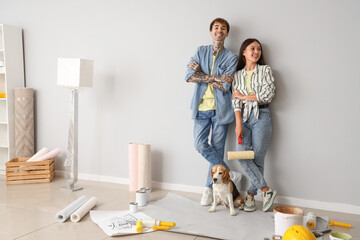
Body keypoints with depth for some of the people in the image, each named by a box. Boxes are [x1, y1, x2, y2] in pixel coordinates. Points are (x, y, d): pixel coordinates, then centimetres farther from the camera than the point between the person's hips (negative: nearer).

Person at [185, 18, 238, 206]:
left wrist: (202, 75, -10)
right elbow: (190, 76, -6)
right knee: (200, 145, -5)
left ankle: (210, 187, 19)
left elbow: (225, 86, -12)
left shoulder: (231, 57, 1)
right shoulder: (200, 51, 9)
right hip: (201, 107, 2)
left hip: (220, 109, -2)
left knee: (217, 149, 2)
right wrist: (216, 78, -12)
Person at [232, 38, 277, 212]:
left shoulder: (265, 70, 7)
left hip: (261, 116, -2)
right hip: (243, 117, 2)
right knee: (242, 156, -12)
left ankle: (251, 194, 9)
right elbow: (235, 101, 3)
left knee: (257, 158, -4)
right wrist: (238, 123, -9)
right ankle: (266, 190, -2)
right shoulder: (237, 75, 13)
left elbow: (268, 95, -7)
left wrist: (244, 96, -1)